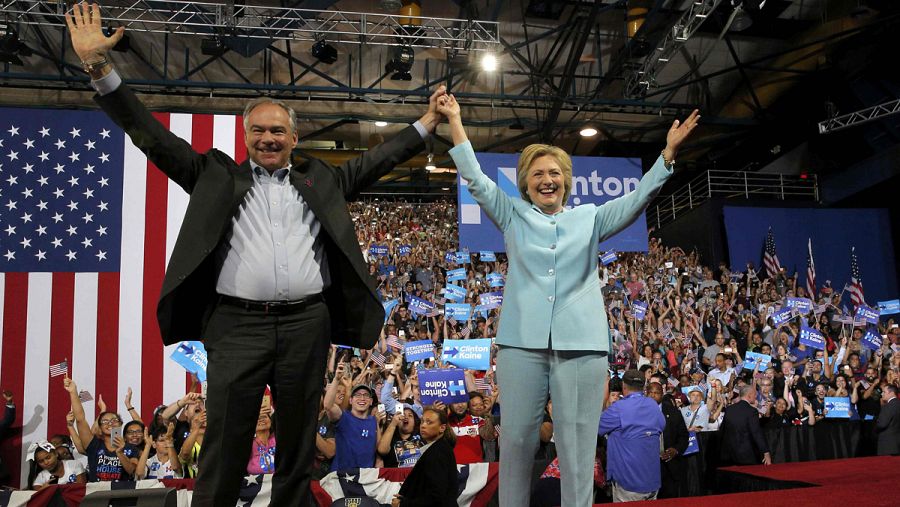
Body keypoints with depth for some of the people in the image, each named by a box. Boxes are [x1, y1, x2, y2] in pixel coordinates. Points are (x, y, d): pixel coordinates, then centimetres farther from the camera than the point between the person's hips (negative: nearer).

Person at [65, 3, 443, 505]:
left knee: (299, 446, 11)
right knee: (225, 448, 1)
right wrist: (99, 67, -1)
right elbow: (154, 137, 6)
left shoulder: (321, 179, 16)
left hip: (307, 325, 2)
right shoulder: (218, 176, 11)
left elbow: (375, 160, 19)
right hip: (237, 325, -2)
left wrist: (427, 123, 16)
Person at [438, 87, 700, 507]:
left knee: (576, 443, 1)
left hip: (581, 343, 0)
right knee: (516, 438, 3)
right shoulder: (513, 215, 14)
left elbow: (639, 197, 8)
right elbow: (475, 178, 8)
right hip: (522, 340, 0)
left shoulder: (589, 218, 16)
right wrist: (455, 120, 3)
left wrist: (668, 151, -4)